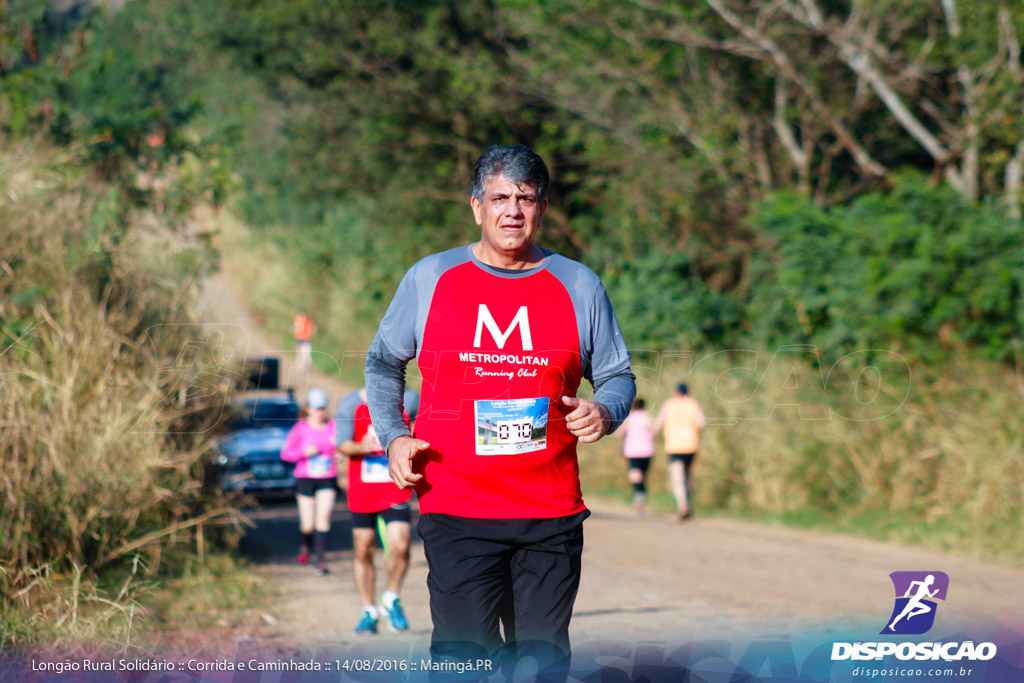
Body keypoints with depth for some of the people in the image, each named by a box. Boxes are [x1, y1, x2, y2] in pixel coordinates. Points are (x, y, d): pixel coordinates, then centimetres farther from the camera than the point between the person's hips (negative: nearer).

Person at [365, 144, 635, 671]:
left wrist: (604, 414, -6)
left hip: (552, 513, 2)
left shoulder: (579, 287, 8)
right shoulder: (429, 279, 6)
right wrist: (393, 437, 4)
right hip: (456, 511, -2)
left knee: (544, 658, 6)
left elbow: (617, 376, 16)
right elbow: (383, 362, 18)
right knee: (462, 658, -10)